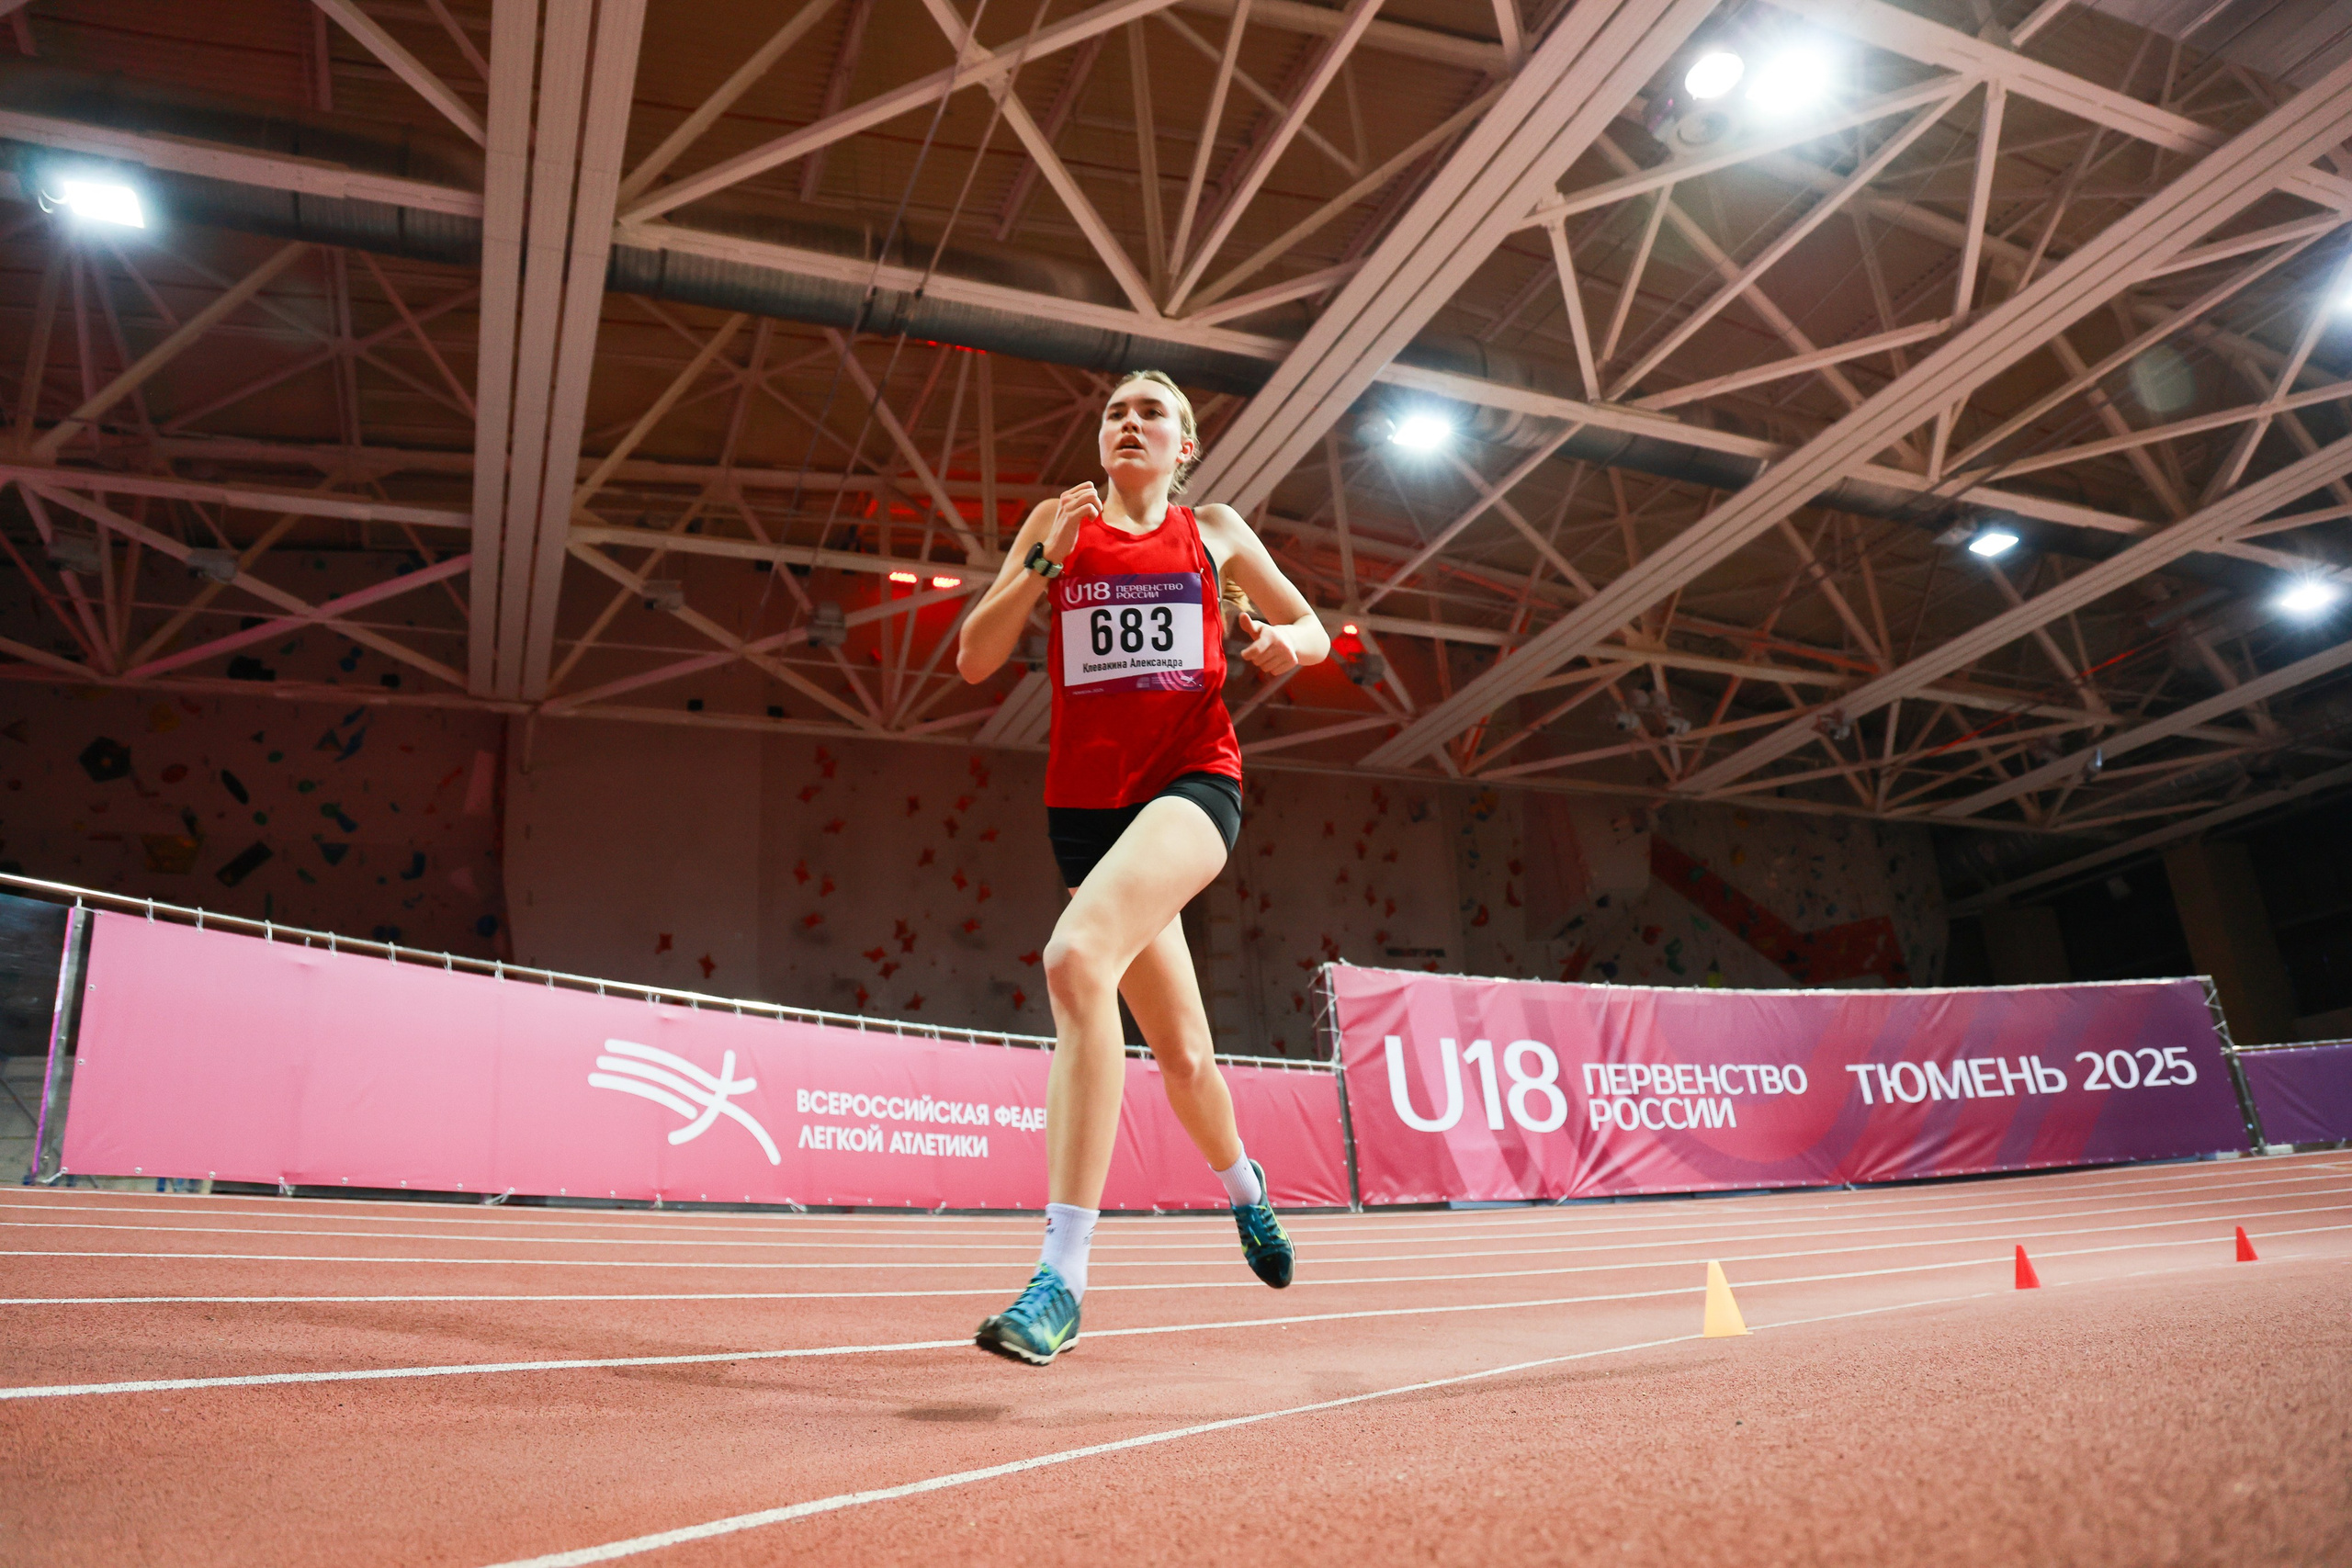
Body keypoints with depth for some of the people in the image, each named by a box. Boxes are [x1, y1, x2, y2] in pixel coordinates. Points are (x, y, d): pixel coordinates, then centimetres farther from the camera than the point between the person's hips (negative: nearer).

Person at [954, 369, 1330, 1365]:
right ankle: (1245, 1186, 45)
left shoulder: (1214, 532, 12)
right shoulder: (1060, 523, 13)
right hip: (1084, 799, 3)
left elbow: (1314, 627, 22)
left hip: (1193, 779, -3)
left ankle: (1063, 1278, -28)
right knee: (1181, 1052, 10)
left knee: (1077, 957, -31)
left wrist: (1287, 643, -1)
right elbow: (975, 660, 6)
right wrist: (1041, 562, -7)